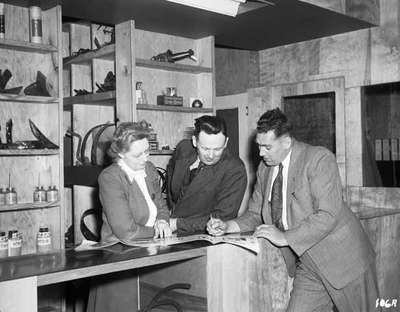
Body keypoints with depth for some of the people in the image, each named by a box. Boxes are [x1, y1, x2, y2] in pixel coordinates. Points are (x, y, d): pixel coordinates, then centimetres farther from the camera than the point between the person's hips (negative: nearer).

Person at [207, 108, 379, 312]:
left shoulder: (320, 159, -18)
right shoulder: (265, 168, 3)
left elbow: (328, 215, -25)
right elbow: (255, 214, 10)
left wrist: (285, 237, -26)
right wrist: (228, 226, -9)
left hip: (343, 261, -5)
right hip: (307, 265, 5)